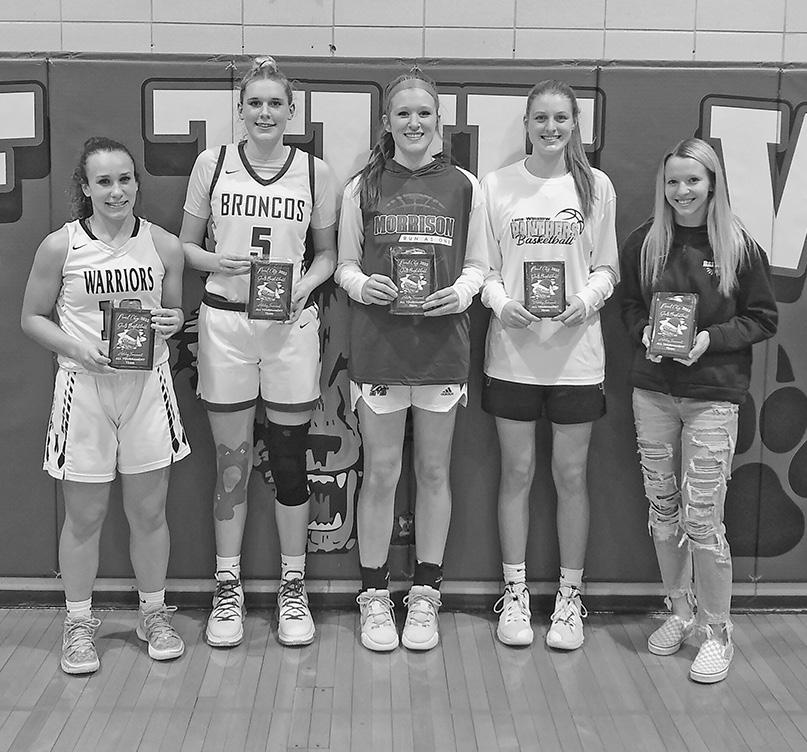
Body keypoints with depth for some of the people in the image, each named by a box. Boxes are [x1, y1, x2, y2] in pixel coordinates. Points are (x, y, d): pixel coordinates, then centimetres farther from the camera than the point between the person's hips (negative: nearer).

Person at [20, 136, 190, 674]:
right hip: (84, 388, -1)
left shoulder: (164, 246, 0)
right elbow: (33, 318, 2)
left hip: (147, 387, 1)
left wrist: (173, 321, -10)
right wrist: (78, 349, -13)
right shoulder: (61, 246, -5)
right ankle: (79, 623, 24)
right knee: (84, 515, 7)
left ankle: (154, 614, 27)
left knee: (149, 510, 9)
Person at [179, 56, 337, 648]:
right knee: (232, 461, 6)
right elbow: (186, 243, 9)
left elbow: (327, 253, 11)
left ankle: (294, 587, 21)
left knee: (290, 459, 6)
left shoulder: (315, 171, 3)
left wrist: (304, 284, -9)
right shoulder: (212, 164, 3)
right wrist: (218, 263, -11)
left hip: (291, 325, 0)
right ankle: (228, 587, 21)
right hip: (225, 321, 0)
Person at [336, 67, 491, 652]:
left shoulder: (464, 186, 6)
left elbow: (478, 265, 10)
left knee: (434, 472, 8)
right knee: (381, 472, 4)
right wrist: (363, 285, -13)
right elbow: (344, 264, 8)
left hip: (442, 344, 1)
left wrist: (462, 293, -10)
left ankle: (425, 596, 22)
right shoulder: (364, 186, 4)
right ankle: (374, 597, 18)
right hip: (377, 342, -1)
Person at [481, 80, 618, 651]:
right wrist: (501, 303, -14)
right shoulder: (497, 185, 3)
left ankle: (570, 597, 20)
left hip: (575, 350, 0)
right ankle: (515, 594, 20)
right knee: (517, 471, 7)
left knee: (571, 474, 6)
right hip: (513, 351, 0)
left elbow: (607, 267, 7)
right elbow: (483, 264, 5)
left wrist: (589, 300, -13)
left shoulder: (596, 186, 4)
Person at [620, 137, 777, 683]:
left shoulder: (739, 246, -4)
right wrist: (645, 332, -7)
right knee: (663, 509, 10)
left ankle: (718, 633, 12)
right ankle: (679, 612, 28)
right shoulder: (645, 243, 5)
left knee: (702, 516, -5)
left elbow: (764, 318, 0)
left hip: (713, 395, -3)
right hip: (652, 392, 4)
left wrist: (711, 338, -14)